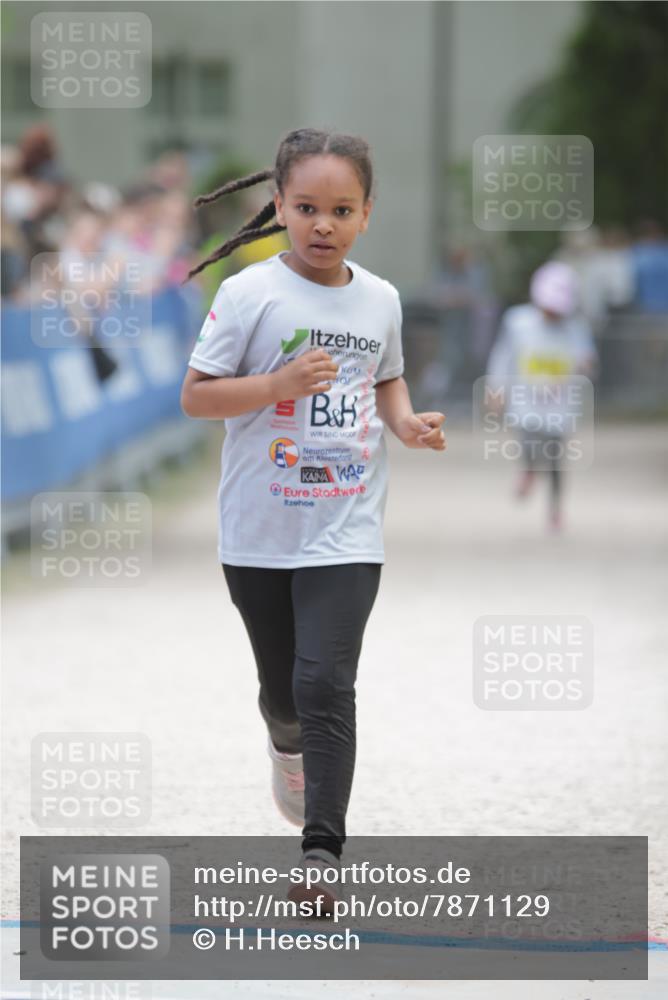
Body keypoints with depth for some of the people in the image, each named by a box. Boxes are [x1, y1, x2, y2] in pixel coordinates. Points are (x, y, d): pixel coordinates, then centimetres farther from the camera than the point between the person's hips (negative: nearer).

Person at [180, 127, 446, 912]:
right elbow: (196, 396, -10)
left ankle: (323, 851, -11)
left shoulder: (380, 300, 1)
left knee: (325, 684, -14)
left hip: (346, 531, 0)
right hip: (259, 531, 0)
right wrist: (280, 385, -23)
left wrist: (404, 421, -1)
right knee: (281, 687, 16)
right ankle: (290, 745, 52)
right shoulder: (250, 295, -11)